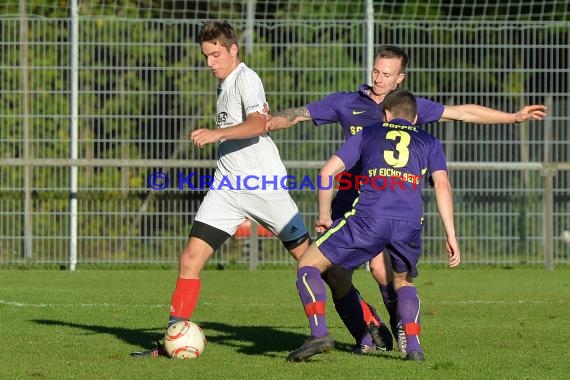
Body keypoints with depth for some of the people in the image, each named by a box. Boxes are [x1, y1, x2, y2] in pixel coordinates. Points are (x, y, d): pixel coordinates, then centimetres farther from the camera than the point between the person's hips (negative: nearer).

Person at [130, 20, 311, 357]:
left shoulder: (245, 78, -10)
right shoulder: (226, 85, 17)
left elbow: (258, 124, -27)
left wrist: (218, 133, -39)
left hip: (264, 184, -8)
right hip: (226, 187, 8)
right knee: (191, 258, -6)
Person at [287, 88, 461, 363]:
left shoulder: (368, 134, 25)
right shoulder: (429, 142, 25)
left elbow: (327, 171, 17)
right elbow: (442, 185, 11)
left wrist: (324, 216, 28)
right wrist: (451, 236, 7)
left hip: (368, 217, -2)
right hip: (409, 224, 2)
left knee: (308, 265, 12)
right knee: (403, 282, 30)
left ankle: (319, 334, -7)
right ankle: (413, 347, 10)